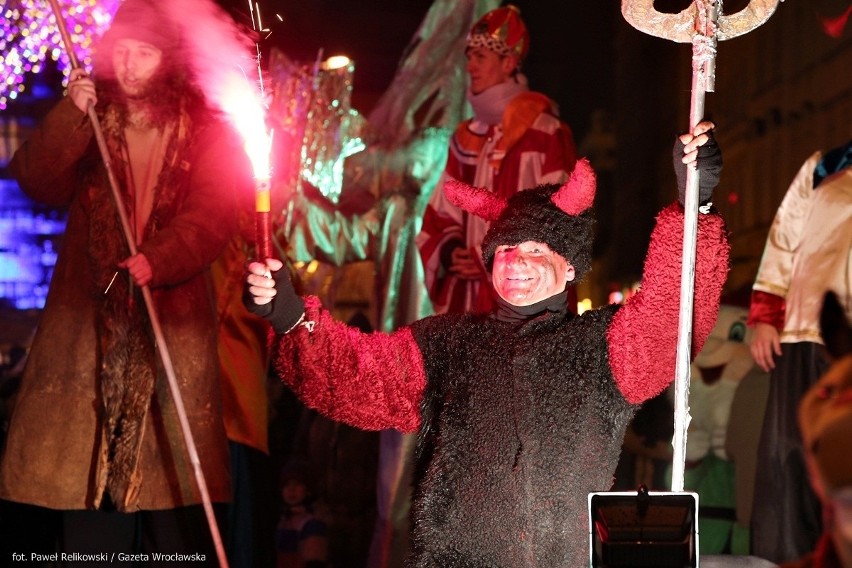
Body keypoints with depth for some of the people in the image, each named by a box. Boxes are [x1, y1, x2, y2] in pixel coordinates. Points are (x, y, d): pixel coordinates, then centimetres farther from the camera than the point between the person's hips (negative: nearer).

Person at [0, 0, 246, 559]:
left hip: (173, 319, -2)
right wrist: (71, 117, -15)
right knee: (86, 466, -2)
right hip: (89, 321, 2)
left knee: (172, 477, -6)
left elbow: (212, 217, -8)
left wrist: (159, 258, -25)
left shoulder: (206, 134, 6)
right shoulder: (85, 126, 14)